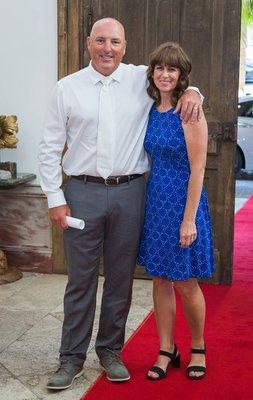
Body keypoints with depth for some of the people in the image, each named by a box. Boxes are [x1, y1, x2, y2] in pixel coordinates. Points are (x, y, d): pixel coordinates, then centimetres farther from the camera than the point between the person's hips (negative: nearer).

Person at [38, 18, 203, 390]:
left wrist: (192, 92, -3)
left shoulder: (143, 79, 4)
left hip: (130, 193, 1)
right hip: (83, 193, -1)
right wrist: (55, 199, -2)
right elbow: (50, 148, 4)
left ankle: (111, 350, 27)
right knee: (80, 279, 4)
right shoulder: (67, 88, 2)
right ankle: (72, 356, 18)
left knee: (121, 278, 10)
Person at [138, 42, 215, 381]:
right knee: (160, 279, 11)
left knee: (186, 283, 5)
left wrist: (189, 219, -17)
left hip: (182, 202, -6)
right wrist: (149, 200, 9)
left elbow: (197, 171, -15)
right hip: (155, 201, 6)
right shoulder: (150, 110, 6)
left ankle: (198, 348, 28)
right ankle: (167, 351, 25)